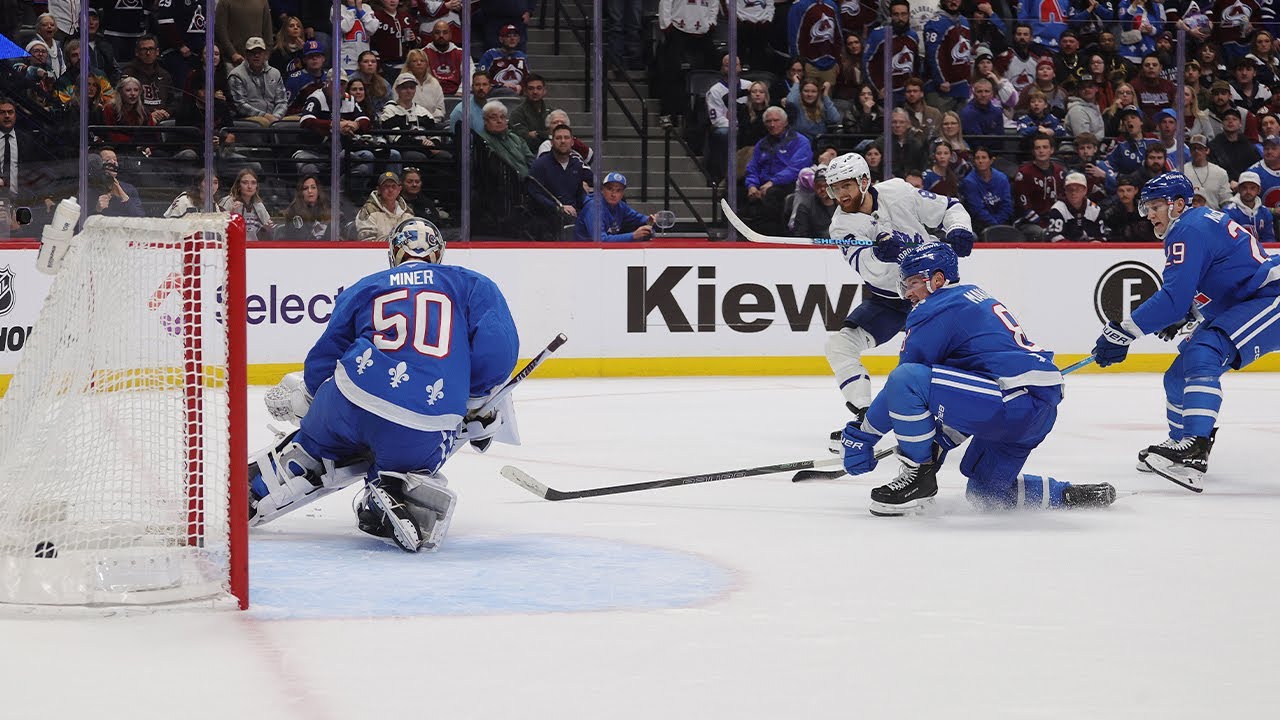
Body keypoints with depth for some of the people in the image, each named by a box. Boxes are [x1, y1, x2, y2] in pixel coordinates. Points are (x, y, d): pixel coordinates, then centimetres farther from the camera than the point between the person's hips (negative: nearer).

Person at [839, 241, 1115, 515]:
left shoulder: (935, 311, -4)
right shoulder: (974, 296, 25)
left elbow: (904, 386, -4)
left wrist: (861, 434, 4)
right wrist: (941, 439, 36)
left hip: (1015, 398, -11)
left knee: (905, 379, -19)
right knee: (984, 492, 25)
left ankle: (919, 475, -6)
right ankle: (1072, 495, 24)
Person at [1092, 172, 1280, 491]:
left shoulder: (1191, 230, -16)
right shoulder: (1199, 222, 16)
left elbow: (1175, 296, -25)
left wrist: (1122, 332, -24)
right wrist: (1180, 317, 14)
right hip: (1237, 307, 11)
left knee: (1201, 355, -31)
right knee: (1180, 374, 15)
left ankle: (1195, 450, -44)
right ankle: (1181, 443, 34)